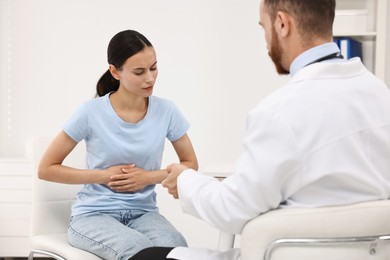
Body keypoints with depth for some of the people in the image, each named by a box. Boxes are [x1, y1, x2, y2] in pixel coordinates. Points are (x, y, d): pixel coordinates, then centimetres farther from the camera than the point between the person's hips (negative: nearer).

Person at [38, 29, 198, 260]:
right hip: (94, 214, -2)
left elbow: (191, 164, 11)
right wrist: (105, 175, -10)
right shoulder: (91, 113, -10)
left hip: (143, 213, 2)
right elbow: (46, 169, -2)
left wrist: (149, 177, -7)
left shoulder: (166, 111, -3)